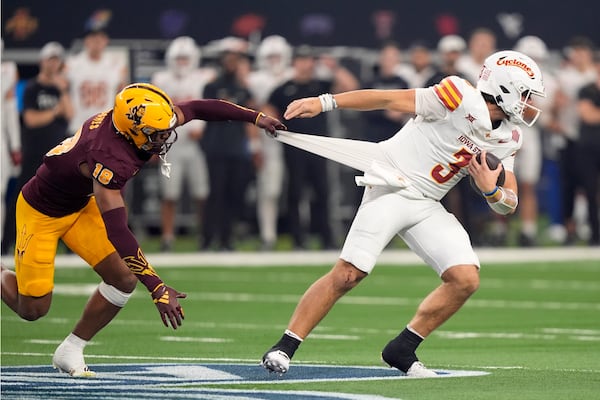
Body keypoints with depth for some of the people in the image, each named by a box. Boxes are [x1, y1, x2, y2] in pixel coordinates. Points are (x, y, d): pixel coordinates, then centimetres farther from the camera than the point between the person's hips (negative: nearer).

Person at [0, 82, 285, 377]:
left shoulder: (139, 118, -21)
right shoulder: (109, 161, -42)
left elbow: (196, 109, -5)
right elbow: (117, 233, -45)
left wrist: (254, 117, -4)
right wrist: (158, 288, -47)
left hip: (80, 205, 8)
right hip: (42, 212, -8)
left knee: (124, 280, -5)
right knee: (33, 309, -2)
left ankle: (69, 351, 11)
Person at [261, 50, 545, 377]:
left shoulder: (506, 141, 8)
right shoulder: (463, 99, -15)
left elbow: (508, 204, 12)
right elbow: (390, 99, -15)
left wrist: (490, 190, -13)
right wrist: (325, 102, -19)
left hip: (428, 207, 8)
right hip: (392, 189, -7)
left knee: (466, 279, -7)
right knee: (348, 274, -15)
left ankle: (402, 350, 5)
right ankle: (284, 347, -6)